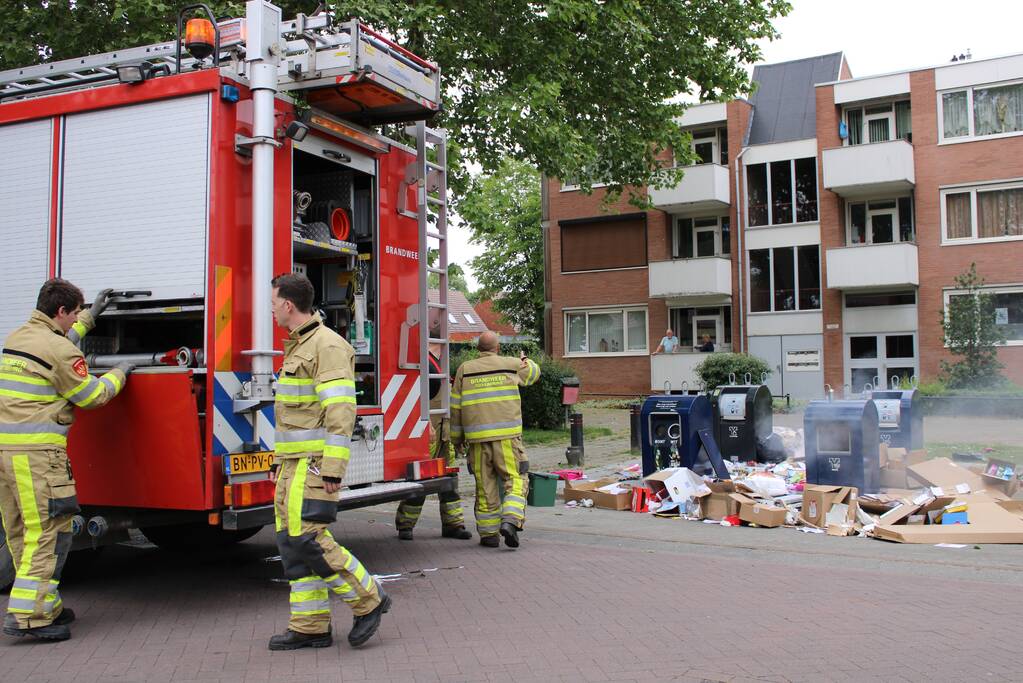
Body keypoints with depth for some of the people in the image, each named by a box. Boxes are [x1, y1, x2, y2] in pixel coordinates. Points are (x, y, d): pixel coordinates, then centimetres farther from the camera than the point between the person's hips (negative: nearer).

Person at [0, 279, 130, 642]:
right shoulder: (60, 350, -11)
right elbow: (92, 396, -2)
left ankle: (46, 605, 23)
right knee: (48, 529, -5)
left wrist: (91, 315, 46)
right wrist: (118, 374, 15)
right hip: (36, 452, -9)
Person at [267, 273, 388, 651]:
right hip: (293, 463, 10)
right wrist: (279, 459, 24)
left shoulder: (327, 344, -13)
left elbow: (340, 410, -20)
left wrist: (333, 468, -24)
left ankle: (368, 599, 2)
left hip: (314, 463, -10)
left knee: (306, 538, -12)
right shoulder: (297, 347, 19)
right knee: (291, 541, 8)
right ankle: (310, 627, 14)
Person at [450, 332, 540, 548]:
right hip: (506, 435, -2)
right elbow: (533, 373, 25)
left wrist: (456, 437, 17)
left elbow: (456, 407, 7)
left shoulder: (465, 370, 6)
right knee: (515, 481, 4)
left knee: (485, 485, 10)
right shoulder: (512, 365, 4)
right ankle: (510, 521, -17)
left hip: (477, 437, 2)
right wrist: (526, 360, 47)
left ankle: (489, 534, 14)